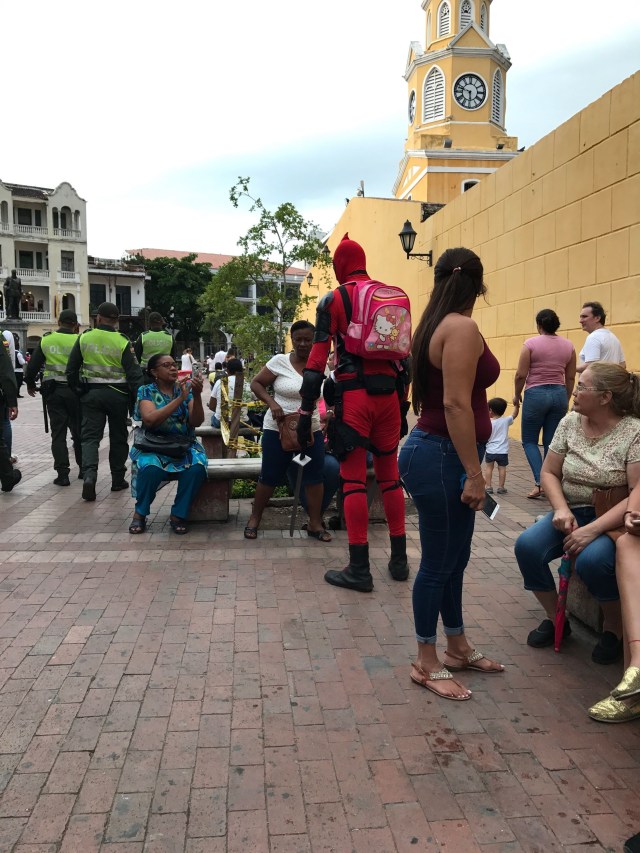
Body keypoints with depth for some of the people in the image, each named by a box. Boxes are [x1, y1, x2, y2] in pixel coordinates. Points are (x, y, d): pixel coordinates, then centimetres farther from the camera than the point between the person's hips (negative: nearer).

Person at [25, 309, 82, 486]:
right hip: (74, 390, -1)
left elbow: (33, 364, 7)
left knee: (58, 432, 4)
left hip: (52, 391, 1)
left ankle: (62, 473, -1)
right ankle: (83, 468, 22)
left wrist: (30, 384, 21)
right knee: (78, 430, 13)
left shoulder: (46, 340, 2)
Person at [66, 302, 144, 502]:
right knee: (118, 437, 12)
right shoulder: (123, 342, -8)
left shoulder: (84, 338, -2)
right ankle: (118, 480, 20)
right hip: (117, 395, -1)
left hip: (91, 394, 1)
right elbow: (134, 373, -9)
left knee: (90, 436, 2)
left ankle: (89, 475, -19)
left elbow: (71, 369, 4)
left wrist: (76, 389, 16)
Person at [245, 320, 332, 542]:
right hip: (278, 429, -3)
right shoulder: (280, 361, -8)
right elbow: (256, 383, -3)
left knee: (314, 476, 4)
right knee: (269, 477, 4)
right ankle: (254, 519, 21)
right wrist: (272, 403, -18)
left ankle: (315, 524, 16)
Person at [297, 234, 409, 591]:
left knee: (354, 478, -1)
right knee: (390, 474, 14)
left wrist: (306, 411, -4)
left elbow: (318, 357, -6)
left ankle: (360, 569, 1)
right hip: (390, 393, 5)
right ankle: (399, 559, 21)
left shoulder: (334, 300, 0)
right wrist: (403, 404, 20)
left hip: (354, 394, -5)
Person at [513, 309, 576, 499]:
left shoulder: (531, 343, -8)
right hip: (559, 394, 4)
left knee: (529, 441, 8)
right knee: (551, 443, 11)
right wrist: (566, 400, 20)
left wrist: (517, 394, 7)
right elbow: (570, 378, 9)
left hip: (536, 394, -4)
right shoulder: (568, 345, 5)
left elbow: (521, 374, -9)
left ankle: (539, 482, -8)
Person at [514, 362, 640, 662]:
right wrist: (561, 509, -12)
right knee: (527, 546, -21)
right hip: (572, 512, 5)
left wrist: (592, 530, -27)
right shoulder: (570, 422, 1)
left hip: (613, 521, -5)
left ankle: (614, 629, -2)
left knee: (592, 559, -34)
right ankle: (555, 619, 4)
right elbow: (549, 472, 7)